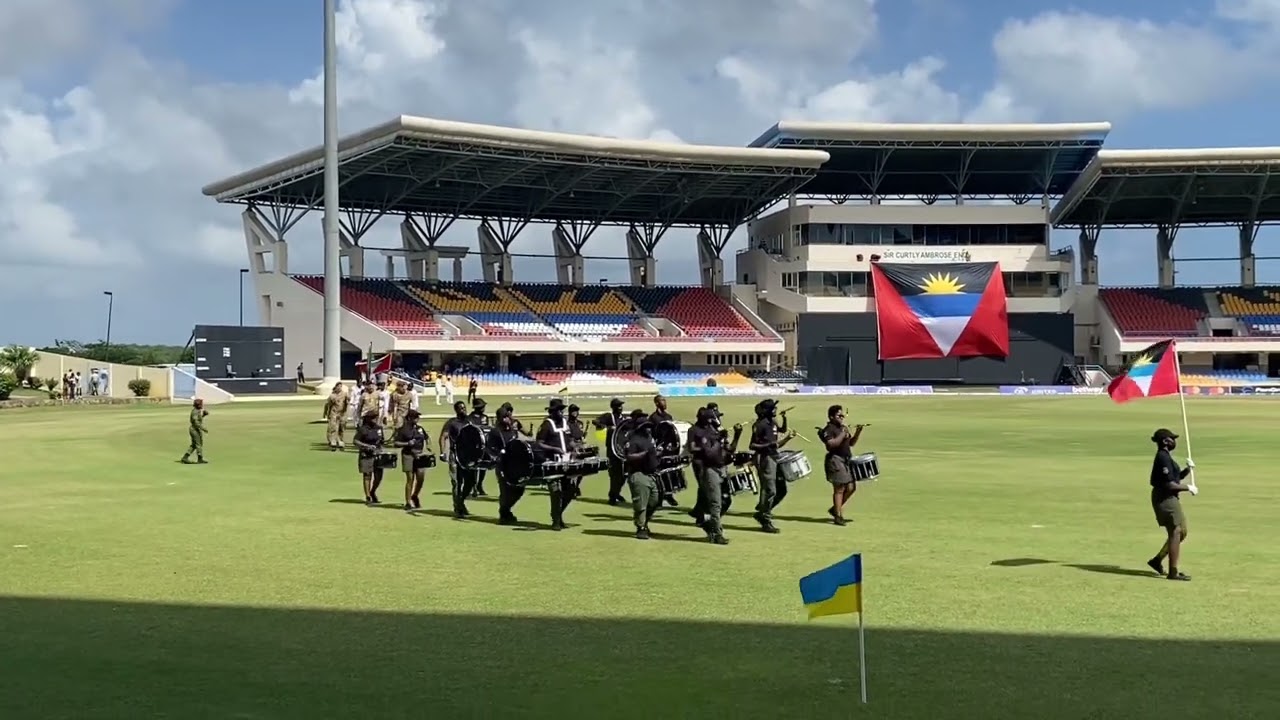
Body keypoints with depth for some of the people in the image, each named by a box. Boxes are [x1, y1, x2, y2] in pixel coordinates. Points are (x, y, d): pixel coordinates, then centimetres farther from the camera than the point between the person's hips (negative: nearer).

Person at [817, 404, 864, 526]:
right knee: (839, 489, -6)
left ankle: (835, 509, 23)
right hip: (836, 460, -9)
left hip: (846, 460, 9)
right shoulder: (829, 430, -10)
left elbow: (851, 443, 21)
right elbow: (831, 444, -24)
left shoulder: (842, 428, 17)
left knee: (851, 487, 9)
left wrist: (858, 432, 6)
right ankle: (838, 516, 1)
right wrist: (843, 434, -22)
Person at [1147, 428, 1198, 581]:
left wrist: (1188, 469, 6)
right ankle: (1173, 572, -5)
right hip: (1165, 498, -11)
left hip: (1170, 499, 11)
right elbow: (1170, 485, -23)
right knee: (1176, 532, -8)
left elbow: (1177, 477, 21)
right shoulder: (1163, 458, -17)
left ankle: (1157, 560, 21)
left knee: (1182, 531, 16)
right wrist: (1188, 487, -12)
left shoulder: (1165, 457, 15)